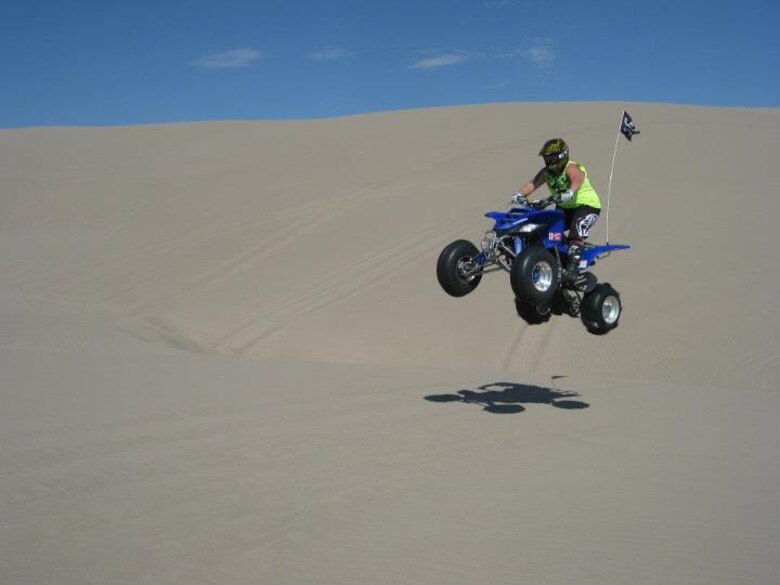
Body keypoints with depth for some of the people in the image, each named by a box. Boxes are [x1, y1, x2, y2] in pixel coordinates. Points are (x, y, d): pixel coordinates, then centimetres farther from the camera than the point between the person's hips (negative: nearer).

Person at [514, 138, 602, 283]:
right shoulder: (546, 172, 4)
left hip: (588, 206, -8)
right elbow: (533, 184, -9)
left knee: (576, 233, -31)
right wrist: (519, 194, -29)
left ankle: (572, 268, -41)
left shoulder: (572, 169, -19)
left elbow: (577, 180, -40)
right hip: (566, 209, 8)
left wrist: (569, 193, -61)